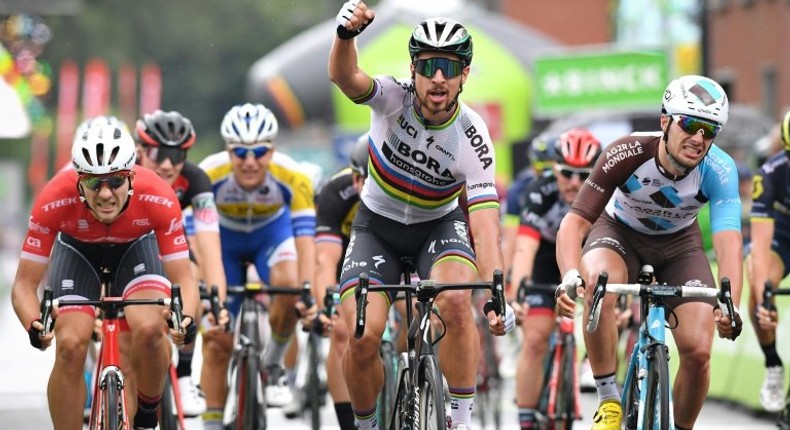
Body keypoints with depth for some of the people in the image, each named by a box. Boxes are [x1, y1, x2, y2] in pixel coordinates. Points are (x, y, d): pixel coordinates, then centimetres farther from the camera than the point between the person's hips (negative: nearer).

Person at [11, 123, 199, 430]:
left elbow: (183, 278, -29)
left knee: (150, 330, -27)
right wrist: (33, 324, -51)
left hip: (136, 248, 0)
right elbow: (25, 283, -30)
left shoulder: (158, 198, -36)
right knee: (70, 347, -20)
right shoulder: (55, 201, -37)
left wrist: (187, 318, -50)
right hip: (78, 251, 0)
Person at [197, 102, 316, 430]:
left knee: (289, 287, -32)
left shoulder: (292, 178, -34)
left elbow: (305, 239, -38)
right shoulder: (208, 176, -35)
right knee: (217, 342, -5)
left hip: (272, 230, 0)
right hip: (224, 236, 0)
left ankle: (272, 366, -6)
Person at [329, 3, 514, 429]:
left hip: (439, 225, 0)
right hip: (377, 226, 0)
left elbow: (484, 224, -28)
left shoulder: (473, 140, -23)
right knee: (363, 338, -19)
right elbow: (343, 77, -43)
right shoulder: (394, 98, -22)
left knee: (456, 300, -32)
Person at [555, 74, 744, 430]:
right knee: (596, 283, -37)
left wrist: (730, 305, -58)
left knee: (698, 351, -15)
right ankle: (608, 401, -21)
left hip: (678, 242, 2)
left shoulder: (719, 170, -29)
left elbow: (729, 242, -40)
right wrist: (571, 276, -57)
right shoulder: (627, 154, -33)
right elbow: (574, 223, -37)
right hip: (621, 232, -1)